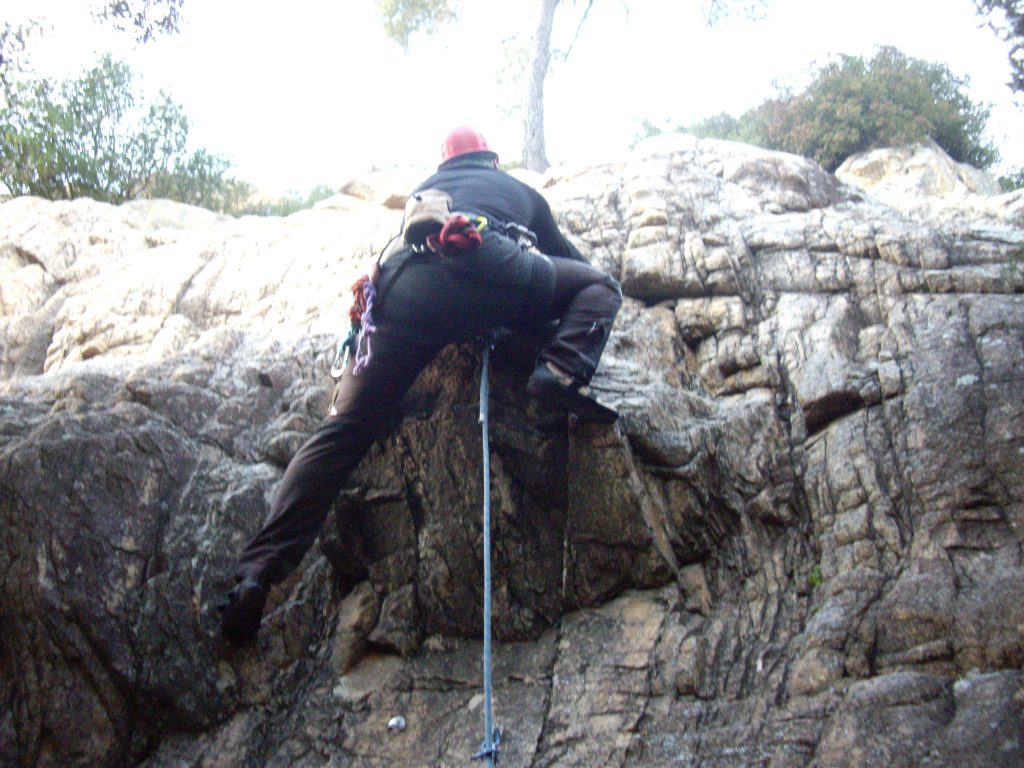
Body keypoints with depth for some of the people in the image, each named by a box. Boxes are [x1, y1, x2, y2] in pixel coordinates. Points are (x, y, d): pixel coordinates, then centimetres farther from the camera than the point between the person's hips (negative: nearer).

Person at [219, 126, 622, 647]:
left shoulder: (421, 191, 43)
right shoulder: (521, 191, 39)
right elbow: (570, 259, 51)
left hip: (403, 291, 2)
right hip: (487, 274, -2)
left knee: (343, 430, 2)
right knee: (598, 285, 22)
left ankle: (259, 570, -9)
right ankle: (565, 371, -8)